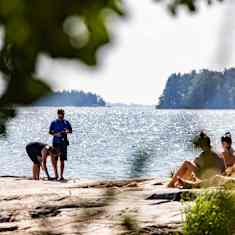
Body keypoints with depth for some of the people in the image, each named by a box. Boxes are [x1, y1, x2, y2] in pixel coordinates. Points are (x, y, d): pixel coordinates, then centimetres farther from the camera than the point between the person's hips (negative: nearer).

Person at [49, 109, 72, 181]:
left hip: (63, 143, 0)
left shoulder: (66, 122, 6)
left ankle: (61, 176, 4)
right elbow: (50, 132, 3)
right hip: (56, 142, 0)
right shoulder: (54, 123, 4)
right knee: (54, 160, -2)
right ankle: (56, 174, 15)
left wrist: (67, 131, -11)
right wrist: (56, 134, -15)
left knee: (62, 160, -1)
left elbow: (70, 131, 11)